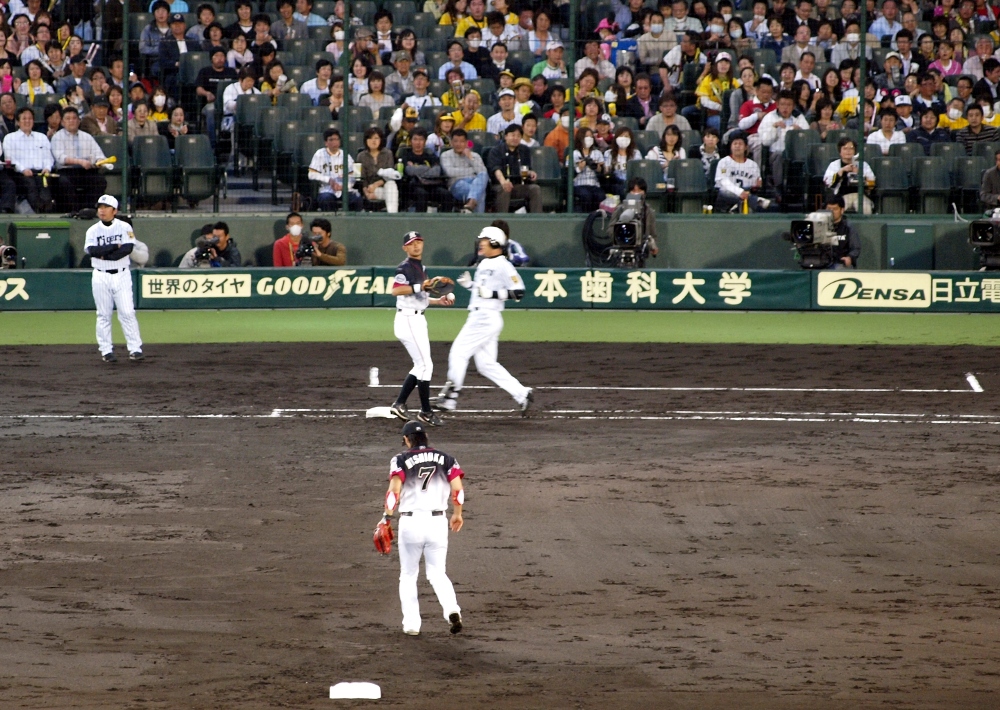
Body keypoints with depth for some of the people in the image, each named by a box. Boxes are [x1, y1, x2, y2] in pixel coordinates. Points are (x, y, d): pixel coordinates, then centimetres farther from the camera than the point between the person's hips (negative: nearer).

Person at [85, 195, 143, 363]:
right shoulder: (93, 231, 4)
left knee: (127, 312, -5)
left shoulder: (125, 227, 1)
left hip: (121, 275, -1)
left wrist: (105, 254, -15)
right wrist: (115, 246, -14)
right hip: (101, 277, 1)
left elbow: (128, 248, -14)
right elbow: (92, 250, -13)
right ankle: (106, 350, 8)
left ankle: (135, 348, -4)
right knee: (104, 314, 3)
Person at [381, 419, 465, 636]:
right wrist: (457, 514, 15)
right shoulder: (445, 459, 7)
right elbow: (457, 489, 1)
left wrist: (387, 517, -16)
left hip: (411, 522, -2)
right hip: (438, 522, 2)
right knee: (437, 573, 12)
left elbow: (394, 490, -15)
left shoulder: (401, 460, -1)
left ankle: (411, 624, 7)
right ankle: (452, 610, -14)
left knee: (408, 575, 13)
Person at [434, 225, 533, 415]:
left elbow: (518, 292, -17)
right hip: (478, 316, 10)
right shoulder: (484, 264, 17)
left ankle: (450, 398, -4)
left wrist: (491, 293, -22)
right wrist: (469, 284, 10)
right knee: (486, 364, 8)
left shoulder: (503, 266, -11)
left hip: (487, 318, -10)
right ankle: (522, 394, 9)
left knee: (459, 353, -8)